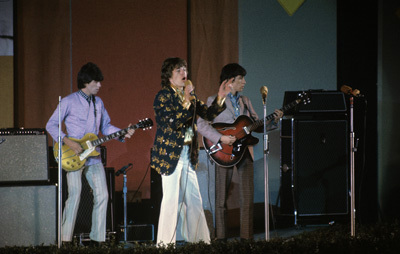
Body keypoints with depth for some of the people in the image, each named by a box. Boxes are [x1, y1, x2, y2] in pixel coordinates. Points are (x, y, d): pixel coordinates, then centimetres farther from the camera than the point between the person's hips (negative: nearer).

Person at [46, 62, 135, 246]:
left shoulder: (98, 102, 14)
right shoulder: (69, 101, -5)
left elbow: (106, 126, 20)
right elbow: (51, 125, -5)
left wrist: (123, 134, 3)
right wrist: (68, 142, -17)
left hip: (93, 157, 6)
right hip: (73, 158, -6)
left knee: (102, 195, 0)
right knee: (75, 194, -15)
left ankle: (97, 239, 9)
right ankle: (65, 240, -8)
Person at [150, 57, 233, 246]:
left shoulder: (188, 96, 14)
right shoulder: (163, 96, -8)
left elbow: (208, 114, 12)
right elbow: (171, 123, -20)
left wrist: (220, 97, -2)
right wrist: (186, 102, -27)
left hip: (188, 155, 7)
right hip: (170, 154, -7)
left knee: (194, 200, 9)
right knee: (172, 200, -7)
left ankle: (200, 242, 15)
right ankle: (165, 244, -2)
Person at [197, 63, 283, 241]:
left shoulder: (245, 101, 16)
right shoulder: (214, 101, 0)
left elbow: (257, 126, 15)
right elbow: (201, 124, -12)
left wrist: (274, 121, -2)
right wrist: (221, 138, -22)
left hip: (244, 151, 5)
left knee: (247, 198, 1)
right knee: (221, 198, 0)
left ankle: (246, 237, 6)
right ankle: (221, 238, 5)